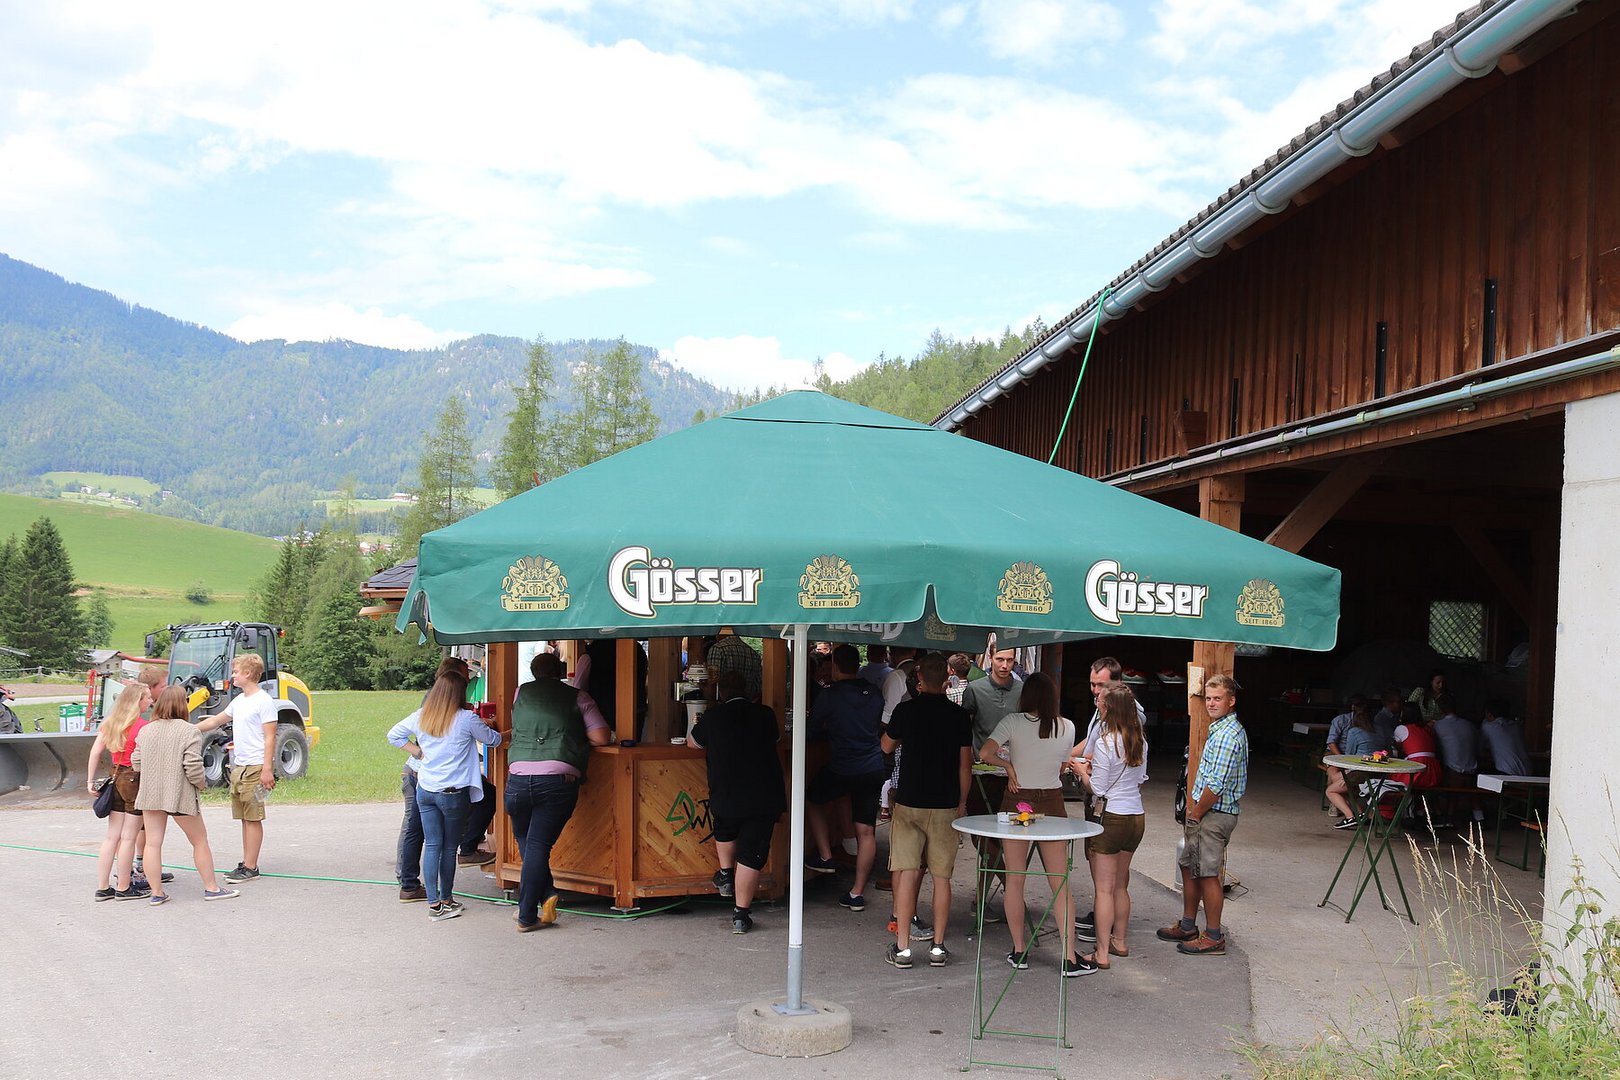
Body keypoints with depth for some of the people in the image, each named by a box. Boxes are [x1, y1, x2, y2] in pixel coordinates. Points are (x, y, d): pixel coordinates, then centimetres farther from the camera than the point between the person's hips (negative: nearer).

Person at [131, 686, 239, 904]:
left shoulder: (145, 731, 4)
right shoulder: (189, 732, -12)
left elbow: (136, 763, 5)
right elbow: (193, 768, -18)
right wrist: (202, 784, 0)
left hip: (149, 795, 4)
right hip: (179, 796, -4)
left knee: (153, 843, 7)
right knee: (200, 841, 10)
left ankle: (156, 893, 9)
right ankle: (211, 888, 16)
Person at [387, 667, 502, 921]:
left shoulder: (420, 716, 2)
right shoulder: (467, 719, -11)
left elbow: (393, 735, 15)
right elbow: (493, 740, 3)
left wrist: (418, 752, 14)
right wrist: (487, 728, 25)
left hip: (424, 790, 4)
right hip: (453, 793, -4)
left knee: (431, 845, 6)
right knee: (449, 848, 9)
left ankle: (434, 902, 5)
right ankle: (446, 899, 20)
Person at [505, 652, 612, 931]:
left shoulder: (522, 692, 19)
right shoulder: (577, 697, 11)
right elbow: (602, 737, 6)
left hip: (519, 776, 2)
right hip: (560, 779, -2)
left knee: (525, 842, 20)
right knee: (538, 845, 1)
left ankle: (545, 894, 5)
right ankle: (527, 916, 0)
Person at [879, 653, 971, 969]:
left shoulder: (906, 710, -5)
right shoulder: (959, 715, -2)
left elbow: (887, 747, 12)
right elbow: (965, 764, 1)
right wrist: (962, 802, 13)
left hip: (909, 802, -1)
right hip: (946, 804, 1)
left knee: (907, 873, 2)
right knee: (942, 877, 7)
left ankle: (902, 947, 2)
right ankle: (938, 947, 10)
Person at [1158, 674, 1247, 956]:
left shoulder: (1227, 735, -20)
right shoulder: (1221, 729, 14)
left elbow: (1216, 785, -24)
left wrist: (1196, 814, -13)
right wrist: (1194, 810, 15)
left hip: (1214, 815, -10)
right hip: (1206, 812, 10)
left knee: (1208, 875, -2)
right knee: (1189, 867, 17)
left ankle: (1213, 937, 7)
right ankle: (1187, 926, 28)